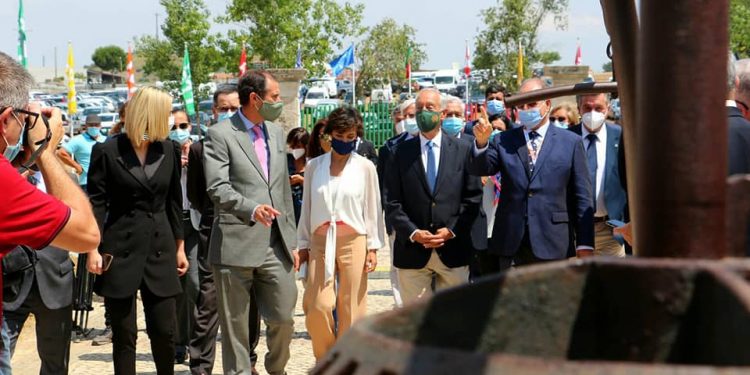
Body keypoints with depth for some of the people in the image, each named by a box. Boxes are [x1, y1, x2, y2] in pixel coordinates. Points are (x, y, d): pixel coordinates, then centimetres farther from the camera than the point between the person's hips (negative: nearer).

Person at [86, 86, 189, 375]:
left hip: (160, 250, 3)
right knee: (124, 335, 2)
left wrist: (179, 246, 13)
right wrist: (93, 249, -12)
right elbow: (96, 202, -5)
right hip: (120, 251, -3)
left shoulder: (169, 150, 8)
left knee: (164, 331, 3)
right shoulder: (107, 151, -4)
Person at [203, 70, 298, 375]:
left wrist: (291, 239, 17)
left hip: (276, 245, 5)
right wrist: (251, 208, -31)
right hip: (236, 245, -5)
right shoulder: (220, 135, -5)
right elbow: (217, 187, -14)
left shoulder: (276, 132, 16)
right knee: (235, 325, 4)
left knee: (284, 318, 6)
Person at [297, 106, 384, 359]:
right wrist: (303, 244, 10)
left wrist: (373, 248, 0)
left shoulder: (365, 167, 1)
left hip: (353, 242, -1)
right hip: (320, 243, 2)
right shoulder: (314, 166, 7)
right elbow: (307, 208, 12)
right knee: (318, 306, -5)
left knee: (350, 308, 0)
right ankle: (325, 360, 17)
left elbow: (373, 208, 3)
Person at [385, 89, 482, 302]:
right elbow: (392, 202, 3)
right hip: (412, 251, 0)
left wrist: (451, 230, -9)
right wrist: (413, 233, -11)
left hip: (453, 251, 0)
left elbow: (473, 197, 3)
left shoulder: (462, 150, 6)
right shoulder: (402, 153, 6)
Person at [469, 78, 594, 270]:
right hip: (511, 244, 1)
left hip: (553, 245, -1)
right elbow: (480, 169, -3)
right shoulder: (503, 141, 10)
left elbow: (582, 197, 3)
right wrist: (482, 142, -22)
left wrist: (585, 244, -2)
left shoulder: (571, 142, 5)